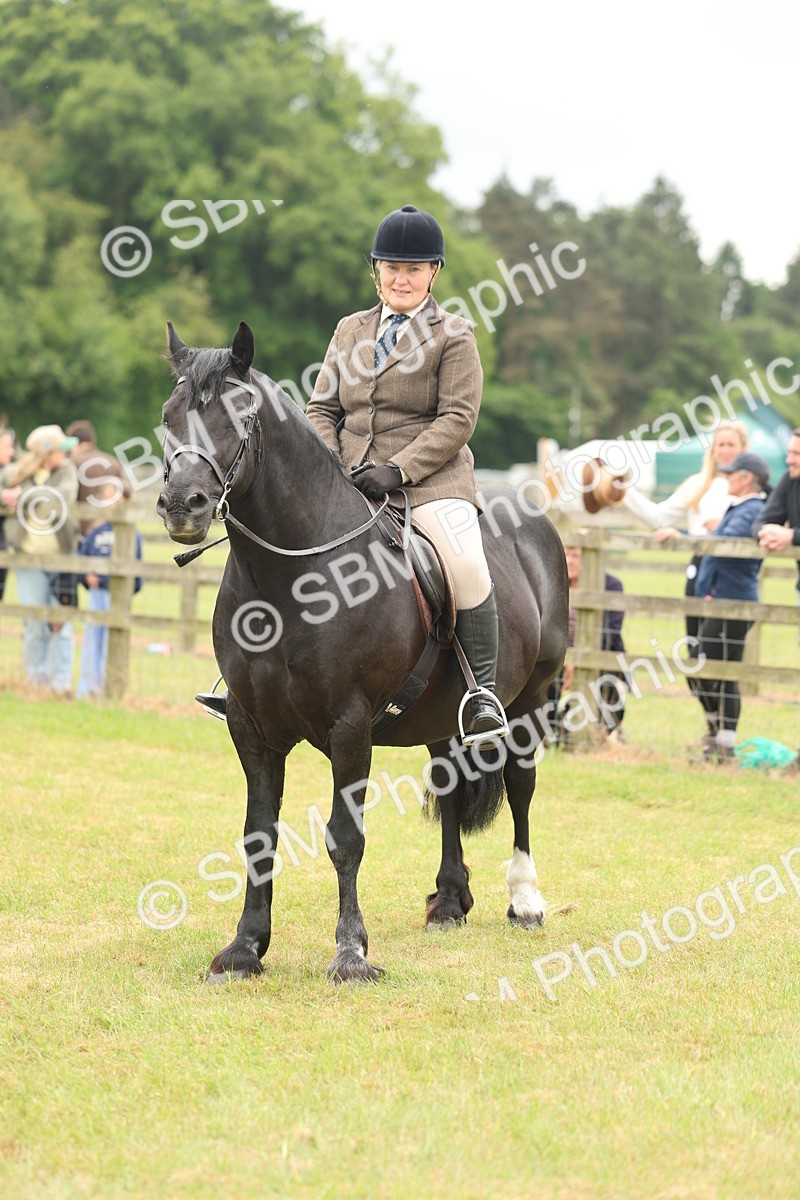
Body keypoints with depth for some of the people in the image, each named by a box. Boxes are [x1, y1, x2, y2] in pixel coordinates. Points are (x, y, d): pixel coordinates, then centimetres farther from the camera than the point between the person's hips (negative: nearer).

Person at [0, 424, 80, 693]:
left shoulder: (66, 471, -4)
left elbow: (64, 496, -23)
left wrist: (24, 496, -26)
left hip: (62, 558, 0)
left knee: (61, 622, -2)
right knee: (35, 624, 1)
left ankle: (61, 682, 4)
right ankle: (37, 679, 13)